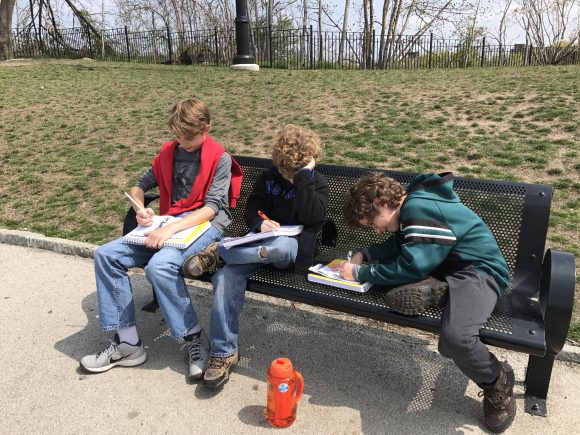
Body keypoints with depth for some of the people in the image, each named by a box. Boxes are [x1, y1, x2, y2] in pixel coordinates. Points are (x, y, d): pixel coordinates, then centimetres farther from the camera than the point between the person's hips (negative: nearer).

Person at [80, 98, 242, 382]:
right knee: (106, 254, -11)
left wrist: (172, 228, -26)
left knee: (159, 265, -35)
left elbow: (212, 207, -13)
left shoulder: (220, 159, -3)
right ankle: (127, 343, -8)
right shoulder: (169, 152, 15)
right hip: (169, 226, 7)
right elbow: (140, 186, 22)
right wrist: (140, 209, -2)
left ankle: (195, 340, -15)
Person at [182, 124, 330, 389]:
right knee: (226, 276, -27)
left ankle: (218, 251, -19)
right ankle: (224, 351, -18)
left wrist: (304, 175, -16)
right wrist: (260, 223, -10)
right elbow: (251, 209, 14)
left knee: (278, 246, -43)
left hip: (293, 248, -3)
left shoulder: (317, 184, 4)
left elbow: (311, 217, -15)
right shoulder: (269, 177, 13)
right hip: (260, 242, 3)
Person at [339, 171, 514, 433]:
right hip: (445, 268, 9)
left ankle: (497, 382, -4)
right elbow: (397, 245, 22)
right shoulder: (412, 207, 9)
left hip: (479, 270, -9)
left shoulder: (419, 208, -21)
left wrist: (360, 273, -14)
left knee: (454, 339, -32)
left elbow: (411, 268, -23)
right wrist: (365, 254, 6)